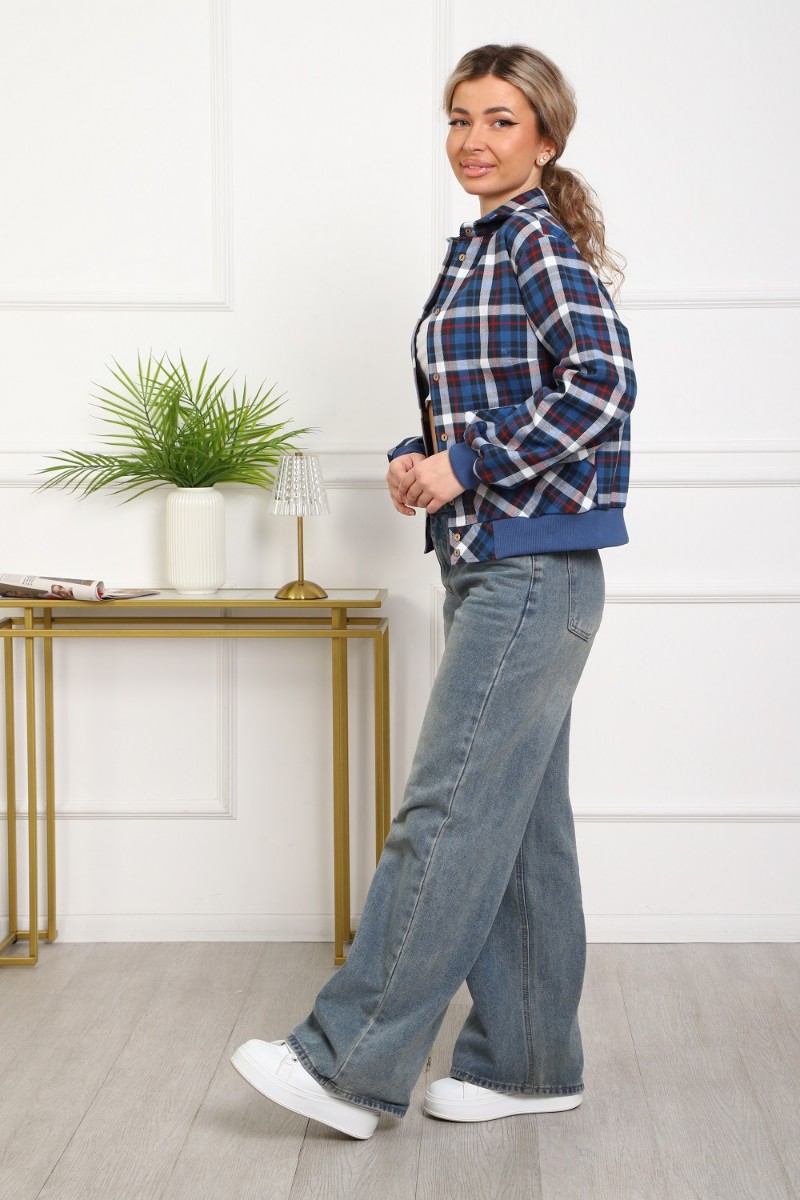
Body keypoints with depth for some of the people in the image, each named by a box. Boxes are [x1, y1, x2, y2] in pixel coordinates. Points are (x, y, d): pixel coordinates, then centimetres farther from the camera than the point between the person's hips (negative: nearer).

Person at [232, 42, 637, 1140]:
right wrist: (417, 458, 5)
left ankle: (352, 1066, 0)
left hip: (533, 575, -10)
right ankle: (532, 1063, 20)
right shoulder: (479, 249, 17)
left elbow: (603, 379, -26)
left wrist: (468, 465, -20)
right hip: (492, 569, 10)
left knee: (448, 813, -7)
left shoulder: (540, 242, -10)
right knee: (519, 824, 12)